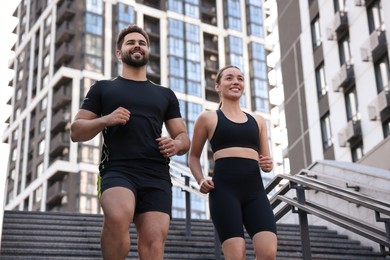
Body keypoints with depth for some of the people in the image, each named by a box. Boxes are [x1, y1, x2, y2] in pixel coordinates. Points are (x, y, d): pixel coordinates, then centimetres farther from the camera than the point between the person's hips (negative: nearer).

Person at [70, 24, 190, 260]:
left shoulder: (165, 94, 24)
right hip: (118, 171, -2)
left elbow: (184, 138, 24)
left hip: (157, 176, 2)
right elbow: (76, 131, 13)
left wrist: (176, 145, -1)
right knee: (118, 217, -35)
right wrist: (105, 120, -7)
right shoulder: (103, 88, 18)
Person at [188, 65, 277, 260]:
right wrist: (201, 181, 1)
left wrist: (268, 165, 0)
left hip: (255, 190, 4)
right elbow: (193, 156, 19)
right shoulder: (208, 118, 12)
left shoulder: (257, 121, 22)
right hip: (224, 189, -3)